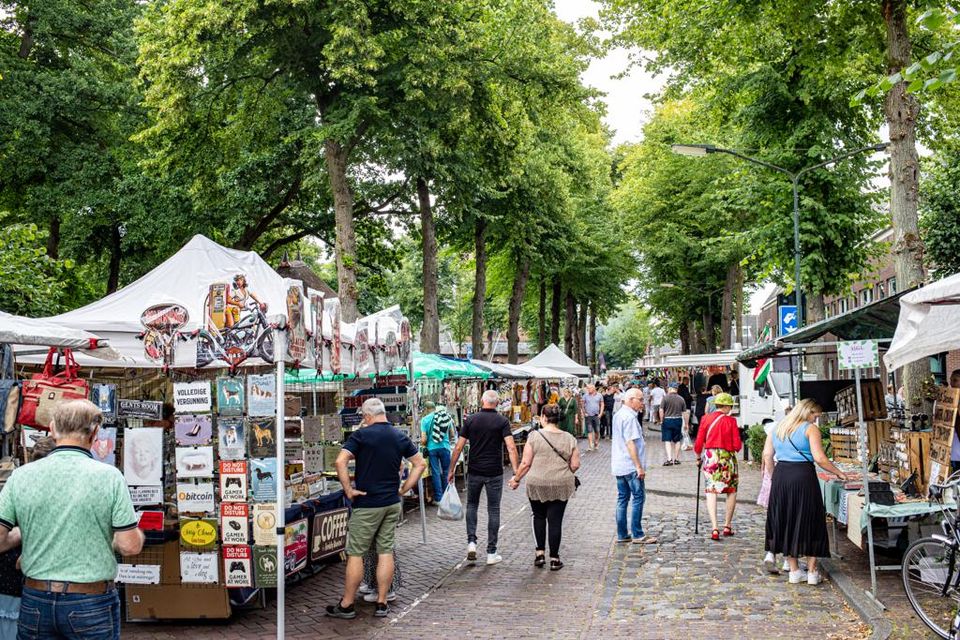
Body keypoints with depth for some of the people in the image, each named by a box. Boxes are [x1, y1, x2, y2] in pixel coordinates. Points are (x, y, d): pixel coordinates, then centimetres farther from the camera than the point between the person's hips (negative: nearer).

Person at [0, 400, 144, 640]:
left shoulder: (21, 476, -4)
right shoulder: (109, 476, -12)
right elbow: (129, 546, -12)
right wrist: (138, 534, 10)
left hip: (35, 602, 3)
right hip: (91, 604, -2)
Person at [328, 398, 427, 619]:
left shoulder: (361, 435, -10)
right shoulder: (400, 437, 6)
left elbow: (340, 462, -21)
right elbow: (420, 463, 12)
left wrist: (348, 490, -13)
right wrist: (404, 489, 11)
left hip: (366, 504, -5)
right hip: (392, 503, 5)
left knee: (355, 554, 3)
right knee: (386, 552, 9)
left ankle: (346, 606, 9)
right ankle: (382, 604, 12)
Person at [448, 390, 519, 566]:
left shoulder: (471, 420, 0)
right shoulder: (502, 421, -5)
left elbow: (458, 447, -1)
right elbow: (511, 448, -16)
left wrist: (451, 470, 8)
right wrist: (516, 472, -17)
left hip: (474, 471, 2)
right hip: (494, 472, -1)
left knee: (471, 505, 21)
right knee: (493, 510, 7)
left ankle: (471, 542, 6)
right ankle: (491, 553, 8)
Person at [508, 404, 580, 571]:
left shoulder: (535, 436, -8)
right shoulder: (569, 438, 1)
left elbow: (526, 463, -7)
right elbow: (575, 465, 2)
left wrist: (516, 479, 7)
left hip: (537, 484, -1)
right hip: (561, 486, 1)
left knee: (539, 517, 18)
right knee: (555, 521, 6)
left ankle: (539, 554, 16)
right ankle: (554, 559, 10)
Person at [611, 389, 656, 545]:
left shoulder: (618, 415, 13)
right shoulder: (630, 417, -17)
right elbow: (630, 443, -21)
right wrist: (639, 466, -19)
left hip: (618, 466, 9)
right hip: (630, 466, -9)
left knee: (622, 498, 11)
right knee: (638, 497, -2)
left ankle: (622, 534, 14)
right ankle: (637, 535, 0)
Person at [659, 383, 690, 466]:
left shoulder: (666, 398, -7)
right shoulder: (681, 399, 3)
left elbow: (661, 410, -11)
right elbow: (685, 412, 5)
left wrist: (661, 421, 1)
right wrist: (686, 424, 12)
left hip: (667, 420, -3)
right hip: (678, 420, 3)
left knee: (667, 440, -1)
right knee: (677, 440, 12)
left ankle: (669, 459, -12)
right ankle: (676, 459, 17)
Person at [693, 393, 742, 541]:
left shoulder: (706, 419, 0)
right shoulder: (731, 421, -6)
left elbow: (698, 443, 0)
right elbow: (737, 446, -6)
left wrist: (698, 458, 16)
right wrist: (737, 445, 17)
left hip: (710, 457, 1)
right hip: (727, 458, -1)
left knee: (711, 492, 1)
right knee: (731, 491, 17)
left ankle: (714, 528, -13)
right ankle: (727, 526, 20)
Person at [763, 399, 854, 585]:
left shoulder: (778, 428, 15)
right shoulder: (810, 429, -3)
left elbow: (767, 455, 10)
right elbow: (819, 458, -12)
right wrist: (839, 474, -4)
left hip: (780, 475, 5)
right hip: (803, 477, -5)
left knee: (786, 522, 12)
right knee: (809, 521, 6)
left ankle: (794, 570, 16)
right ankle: (812, 572, 9)